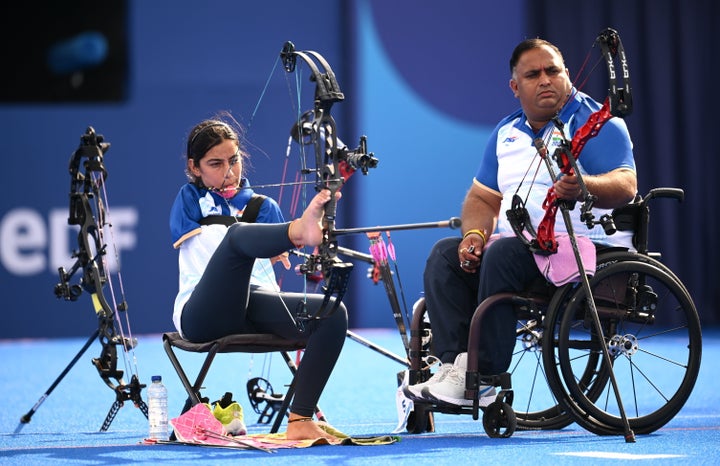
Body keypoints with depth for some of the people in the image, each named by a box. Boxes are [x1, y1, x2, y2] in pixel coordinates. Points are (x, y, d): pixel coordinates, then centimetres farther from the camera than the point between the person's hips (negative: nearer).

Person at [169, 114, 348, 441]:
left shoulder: (263, 207, 25)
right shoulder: (189, 200, 16)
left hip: (256, 311, 4)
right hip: (204, 316, -4)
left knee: (333, 313, -23)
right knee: (239, 234, -30)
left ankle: (300, 420, -29)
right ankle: (304, 227, -66)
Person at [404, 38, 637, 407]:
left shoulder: (596, 122, -4)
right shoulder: (507, 132, 17)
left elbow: (626, 185, -19)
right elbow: (482, 197, 19)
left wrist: (584, 187, -41)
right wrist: (475, 233, -4)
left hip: (585, 248, -7)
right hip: (518, 244, 7)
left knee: (503, 255, -32)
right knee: (444, 255, -13)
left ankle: (482, 379, -31)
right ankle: (455, 364, -26)